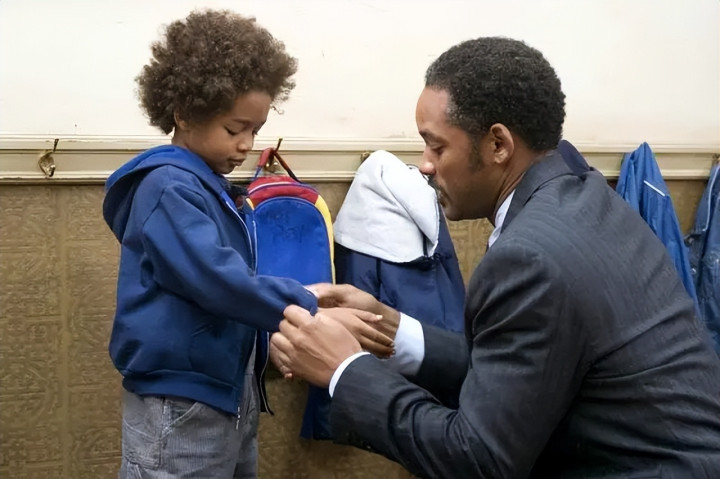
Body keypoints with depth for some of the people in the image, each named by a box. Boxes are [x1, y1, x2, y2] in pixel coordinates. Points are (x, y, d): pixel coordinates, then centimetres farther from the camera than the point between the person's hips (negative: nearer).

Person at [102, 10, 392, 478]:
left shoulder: (214, 189, 12)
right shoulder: (168, 188, -17)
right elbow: (218, 281, -27)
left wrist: (282, 332, 2)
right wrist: (316, 314, -26)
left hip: (231, 394, 9)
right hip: (181, 405, -9)